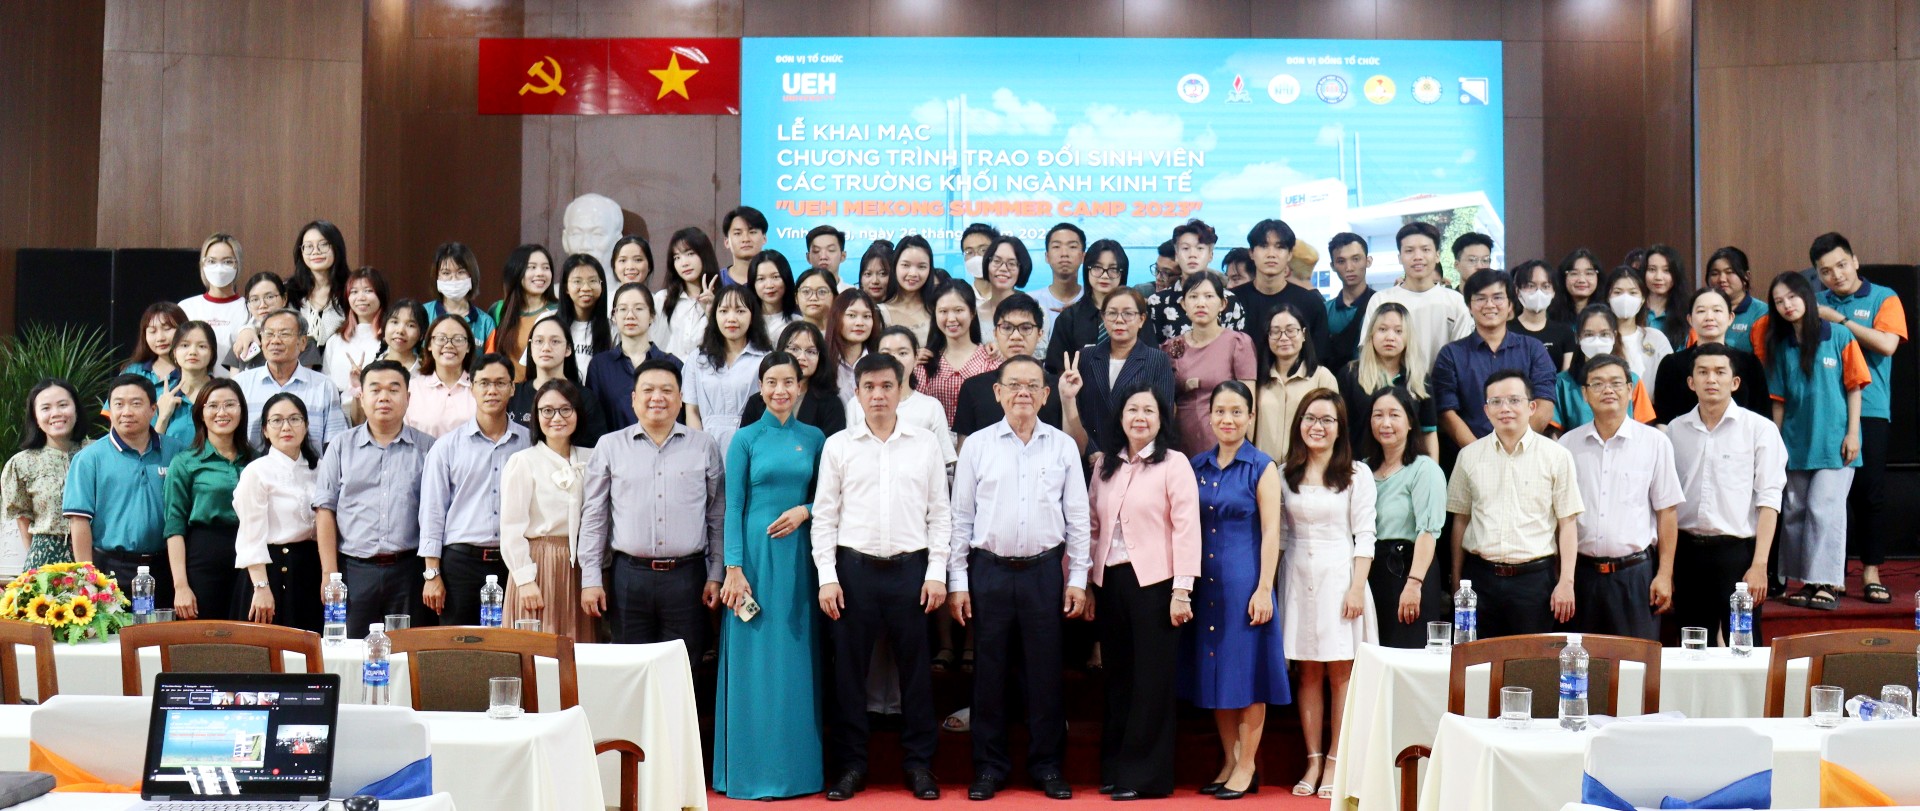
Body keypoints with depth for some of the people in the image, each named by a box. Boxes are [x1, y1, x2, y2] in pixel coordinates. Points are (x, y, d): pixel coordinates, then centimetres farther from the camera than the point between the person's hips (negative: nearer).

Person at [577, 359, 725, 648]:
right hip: (629, 576, 0)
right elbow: (593, 516, 7)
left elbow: (717, 516, 9)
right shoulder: (609, 446, 7)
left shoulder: (704, 446, 7)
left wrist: (716, 575, 4)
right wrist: (590, 579, 2)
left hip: (687, 576, 0)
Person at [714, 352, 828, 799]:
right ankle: (753, 769, 11)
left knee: (796, 660, 7)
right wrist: (733, 568, -10)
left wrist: (805, 510, -9)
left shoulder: (814, 439, 8)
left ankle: (795, 764, 18)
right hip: (755, 553, -3)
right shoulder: (746, 439, 0)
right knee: (755, 659, 1)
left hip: (799, 554, 3)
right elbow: (733, 507, -3)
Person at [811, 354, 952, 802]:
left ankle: (919, 762, 18)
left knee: (916, 667, 5)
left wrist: (936, 572, -1)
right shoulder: (838, 445, 4)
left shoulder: (926, 444, 5)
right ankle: (851, 764, 17)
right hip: (854, 568, 0)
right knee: (849, 668, 5)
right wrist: (827, 576, -3)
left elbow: (939, 513, 6)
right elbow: (824, 515, 4)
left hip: (911, 567, 0)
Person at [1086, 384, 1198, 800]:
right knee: (1117, 678, 12)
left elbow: (1186, 527, -9)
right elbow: (1093, 523, 13)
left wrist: (1182, 590, -14)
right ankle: (1114, 768, 21)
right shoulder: (1106, 465, 12)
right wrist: (1087, 584, 7)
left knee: (1151, 680, 2)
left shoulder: (1174, 464, -4)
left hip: (1153, 582, -5)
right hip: (1110, 581, 5)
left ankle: (1144, 774, 11)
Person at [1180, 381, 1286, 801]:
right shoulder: (1198, 467, 9)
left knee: (1247, 671, 2)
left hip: (1245, 579, -5)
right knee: (1215, 670, 10)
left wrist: (1264, 589, -13)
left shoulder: (1262, 467, -4)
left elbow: (1270, 532, -7)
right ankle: (1229, 760, 22)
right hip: (1205, 581, 5)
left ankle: (1247, 766, 12)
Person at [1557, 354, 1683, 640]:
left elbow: (1667, 512, 2)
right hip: (1582, 572, 2)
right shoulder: (1567, 444, 5)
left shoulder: (1655, 442, 1)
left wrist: (1664, 574, -1)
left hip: (1636, 572, -2)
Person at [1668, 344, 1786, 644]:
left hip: (1737, 550, -3)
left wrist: (1759, 565, -12)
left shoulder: (1759, 428, -1)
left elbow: (1768, 501, -6)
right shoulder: (1675, 430, 8)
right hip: (1687, 551, 3)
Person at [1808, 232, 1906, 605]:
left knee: (1870, 491, -2)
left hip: (1869, 410, -2)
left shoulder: (1884, 298, 4)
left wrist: (1839, 320, -10)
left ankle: (1871, 572, 5)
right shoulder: (1817, 304, 10)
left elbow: (1887, 344, -11)